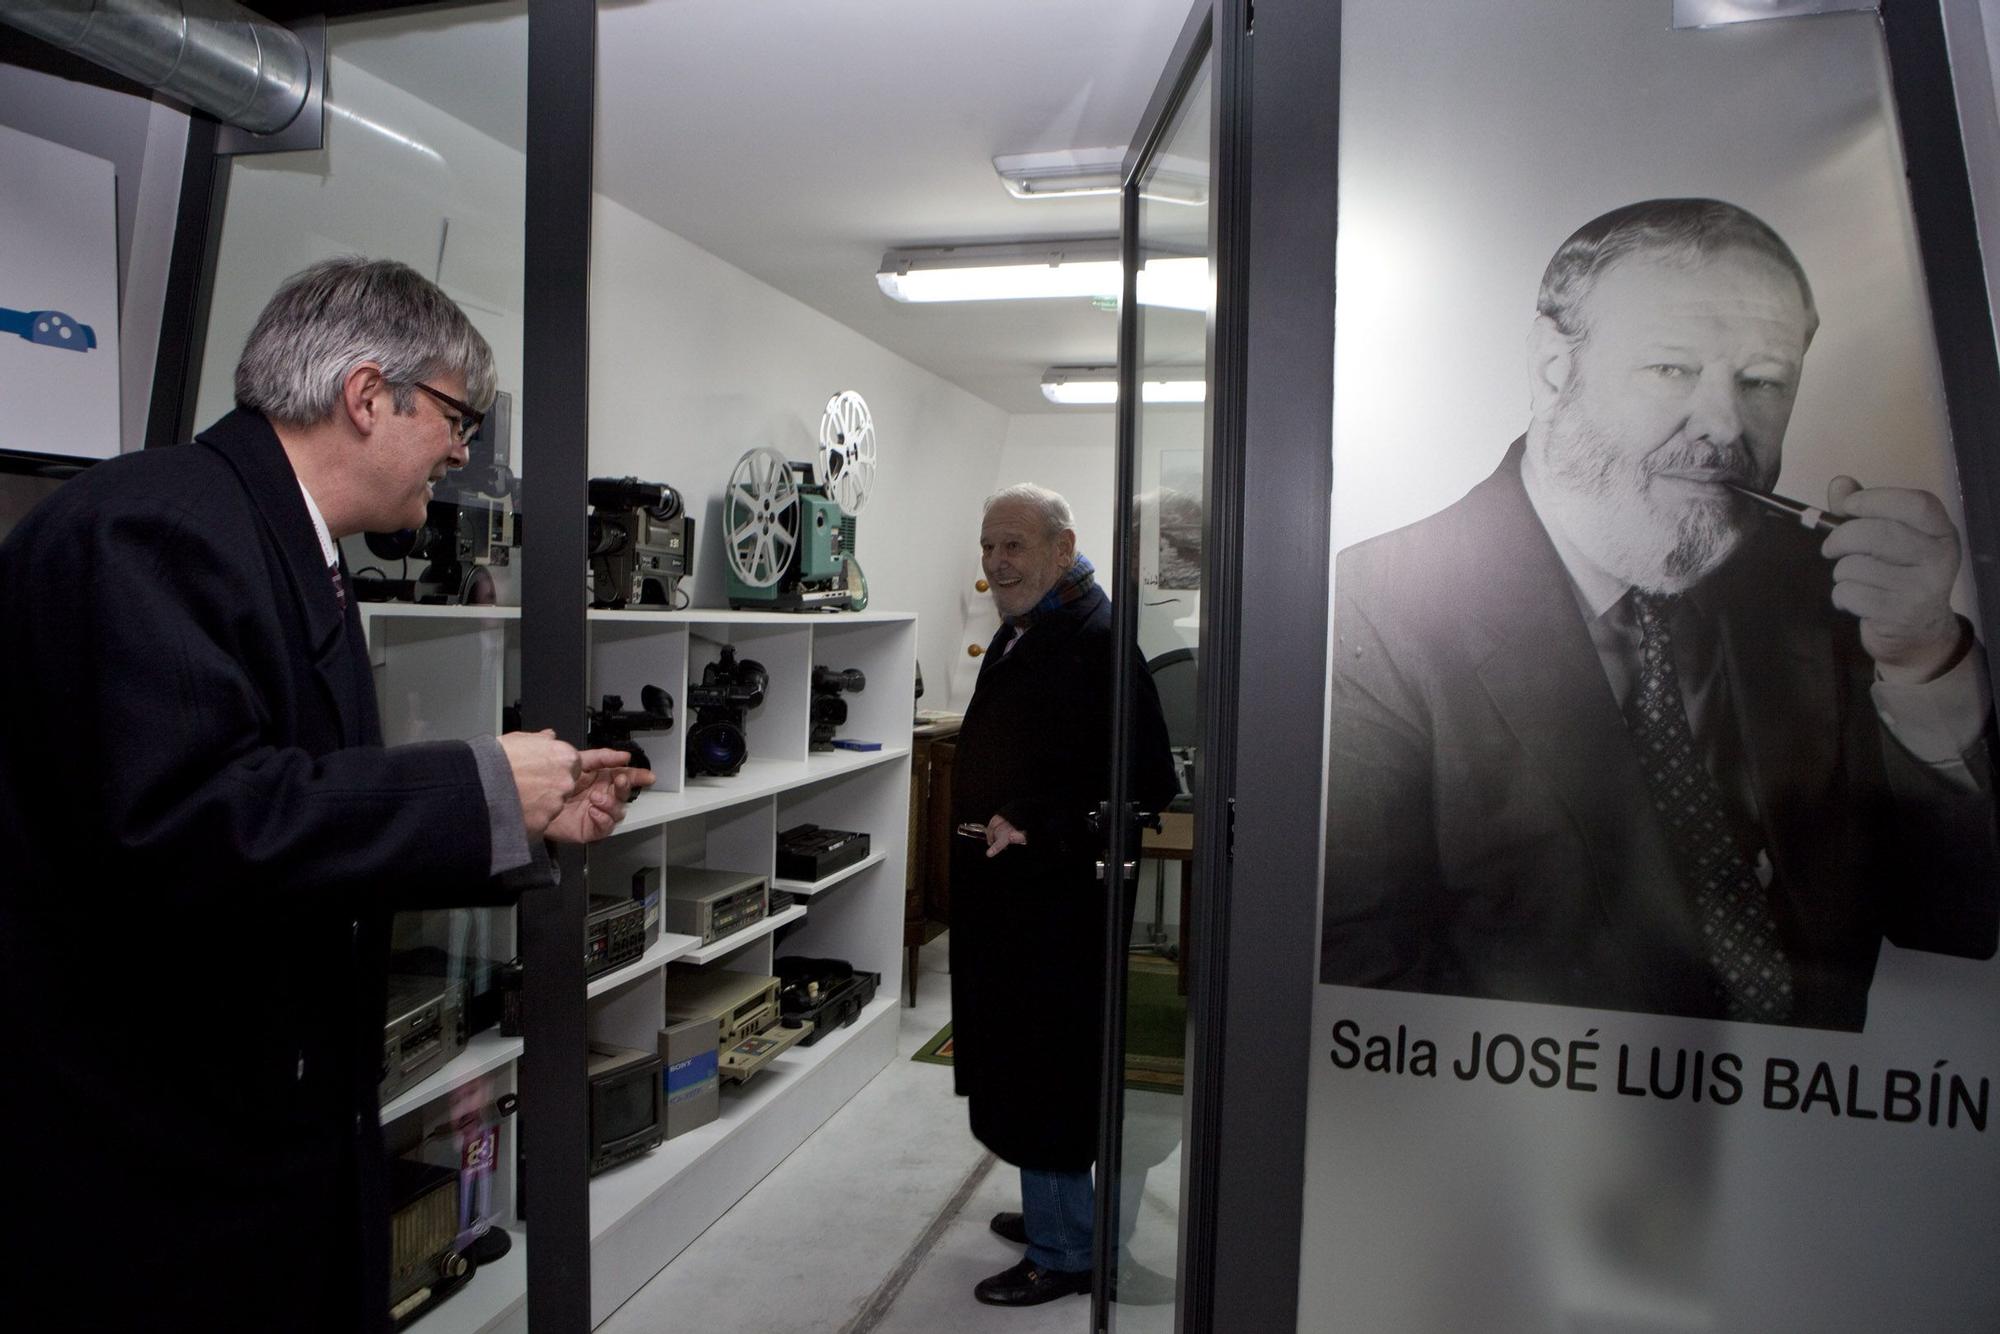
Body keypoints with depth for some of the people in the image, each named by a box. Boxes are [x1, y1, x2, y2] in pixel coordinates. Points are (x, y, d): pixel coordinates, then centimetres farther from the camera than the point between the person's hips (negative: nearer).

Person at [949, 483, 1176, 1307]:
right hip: (1005, 888, 10)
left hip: (1058, 897, -10)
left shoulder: (1098, 640, -19)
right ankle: (1053, 1211, 39)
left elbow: (1144, 784, -25)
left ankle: (1063, 1254, 19)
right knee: (1014, 1061, 21)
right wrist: (985, 828, 14)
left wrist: (1037, 831, -24)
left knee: (1045, 1074, 2)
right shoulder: (1019, 635, 13)